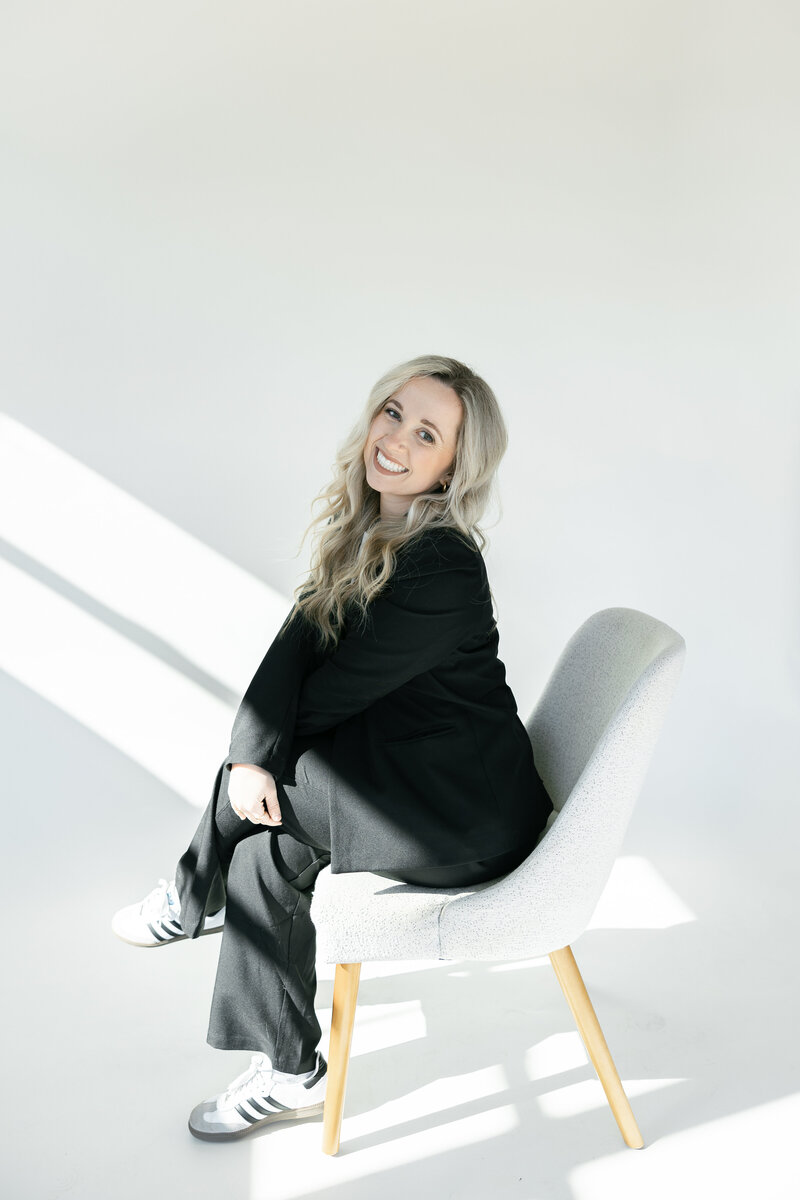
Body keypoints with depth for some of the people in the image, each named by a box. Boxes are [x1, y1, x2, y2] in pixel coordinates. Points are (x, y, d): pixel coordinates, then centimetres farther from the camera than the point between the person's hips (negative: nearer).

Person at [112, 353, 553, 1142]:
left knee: (258, 787, -9)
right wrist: (252, 753, -18)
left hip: (465, 814, -8)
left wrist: (250, 762, 0)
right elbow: (294, 645, -4)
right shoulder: (365, 528, 1)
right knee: (267, 850, 2)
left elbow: (337, 691, -19)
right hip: (417, 769, 8)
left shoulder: (443, 571, -27)